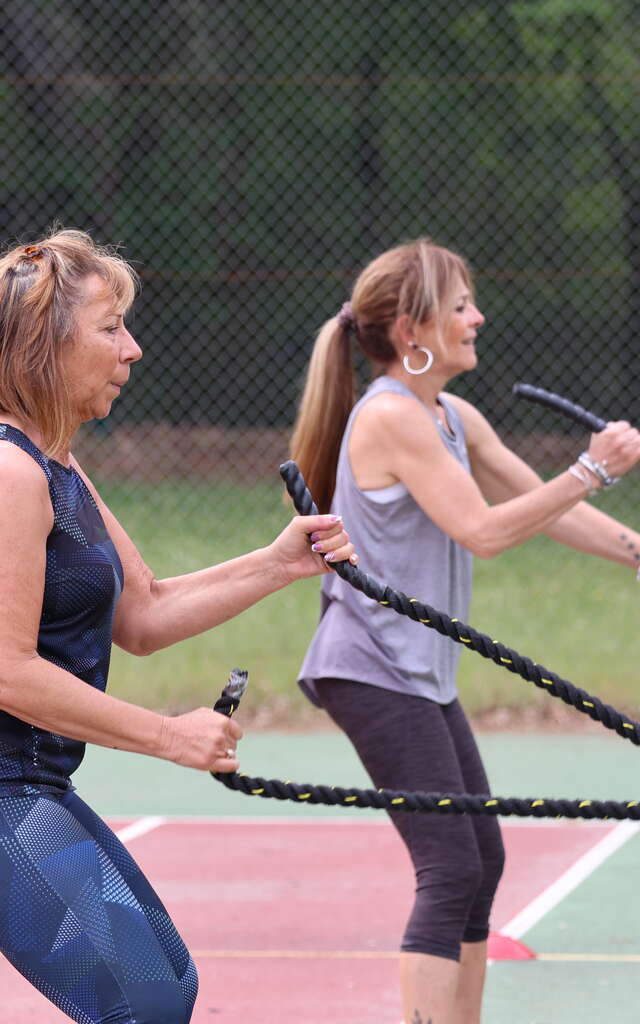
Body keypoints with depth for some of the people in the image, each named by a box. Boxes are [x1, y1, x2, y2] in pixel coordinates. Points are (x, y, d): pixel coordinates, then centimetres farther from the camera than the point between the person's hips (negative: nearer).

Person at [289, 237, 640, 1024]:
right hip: (373, 670, -10)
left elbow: (542, 507, 18)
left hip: (418, 672, 10)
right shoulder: (390, 416, -16)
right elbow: (482, 529, -20)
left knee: (479, 862, 12)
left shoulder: (456, 420, 12)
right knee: (452, 870, -15)